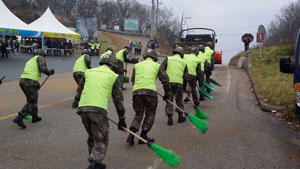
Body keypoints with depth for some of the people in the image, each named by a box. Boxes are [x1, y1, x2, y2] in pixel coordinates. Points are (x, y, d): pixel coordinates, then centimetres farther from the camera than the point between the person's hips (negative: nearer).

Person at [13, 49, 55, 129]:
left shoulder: (30, 61, 29)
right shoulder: (39, 58, 6)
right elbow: (43, 68, -12)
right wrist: (49, 72, 8)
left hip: (22, 80, 8)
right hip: (31, 82, -8)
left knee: (32, 99, 24)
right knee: (32, 102, 0)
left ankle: (35, 117, 35)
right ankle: (19, 118, -9)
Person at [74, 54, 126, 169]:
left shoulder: (88, 72, 21)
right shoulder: (113, 76, 12)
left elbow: (78, 94, 21)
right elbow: (118, 99, 12)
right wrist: (121, 119, 18)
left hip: (83, 108, 5)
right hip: (99, 109, -5)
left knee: (93, 137, 22)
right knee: (101, 140, 4)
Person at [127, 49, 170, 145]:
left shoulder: (137, 65, 22)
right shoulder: (157, 66, 16)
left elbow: (133, 81, 21)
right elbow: (165, 79, 10)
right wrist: (166, 93, 21)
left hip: (136, 92, 3)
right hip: (150, 92, -3)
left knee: (138, 115, 15)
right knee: (150, 115, 13)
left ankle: (131, 135, 1)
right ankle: (143, 136, 13)